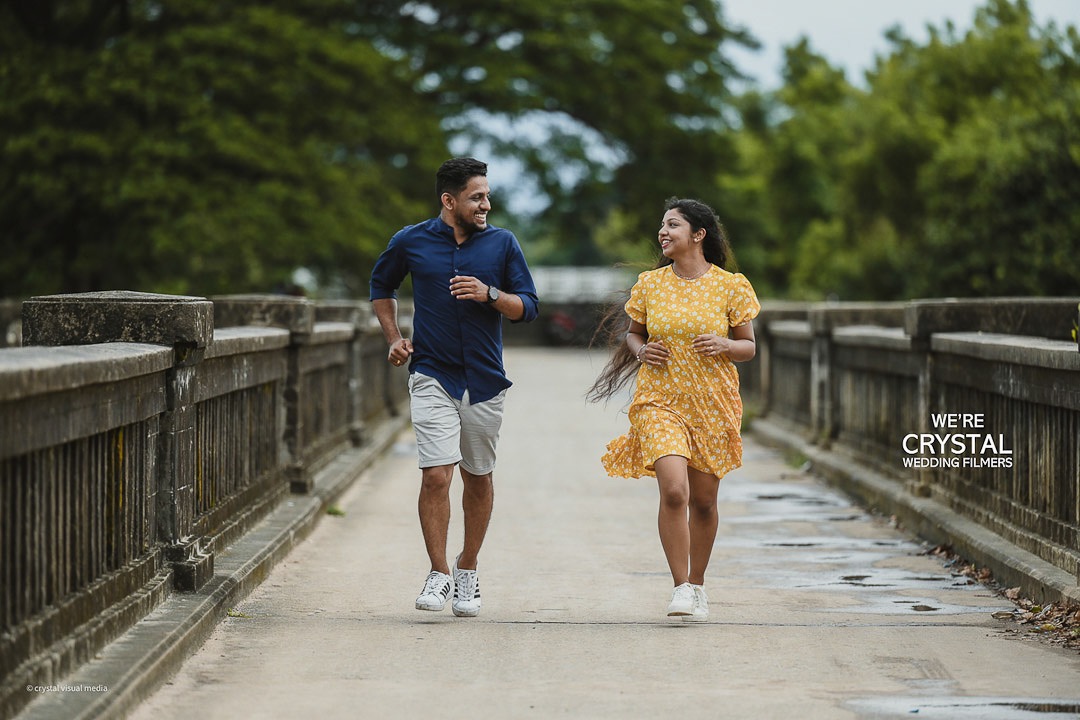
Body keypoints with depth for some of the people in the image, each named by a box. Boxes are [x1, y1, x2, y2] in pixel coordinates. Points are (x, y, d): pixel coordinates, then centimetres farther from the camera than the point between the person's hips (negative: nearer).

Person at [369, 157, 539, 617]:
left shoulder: (502, 244, 3)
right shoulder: (411, 242, 1)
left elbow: (528, 306, 4)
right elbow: (381, 287, 20)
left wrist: (490, 294, -14)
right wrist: (394, 339, 8)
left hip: (485, 380, 2)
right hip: (432, 377, -2)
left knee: (478, 479, 10)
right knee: (436, 475, -12)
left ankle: (468, 571, 26)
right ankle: (439, 574, -2)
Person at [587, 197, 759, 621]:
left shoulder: (731, 286, 0)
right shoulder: (649, 284, 3)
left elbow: (748, 347, 6)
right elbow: (632, 333, 17)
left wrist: (724, 345, -15)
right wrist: (641, 350, -5)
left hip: (712, 406, 1)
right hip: (660, 402, 0)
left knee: (703, 499, 8)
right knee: (673, 491, -19)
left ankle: (698, 585, 27)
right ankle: (681, 587, -11)